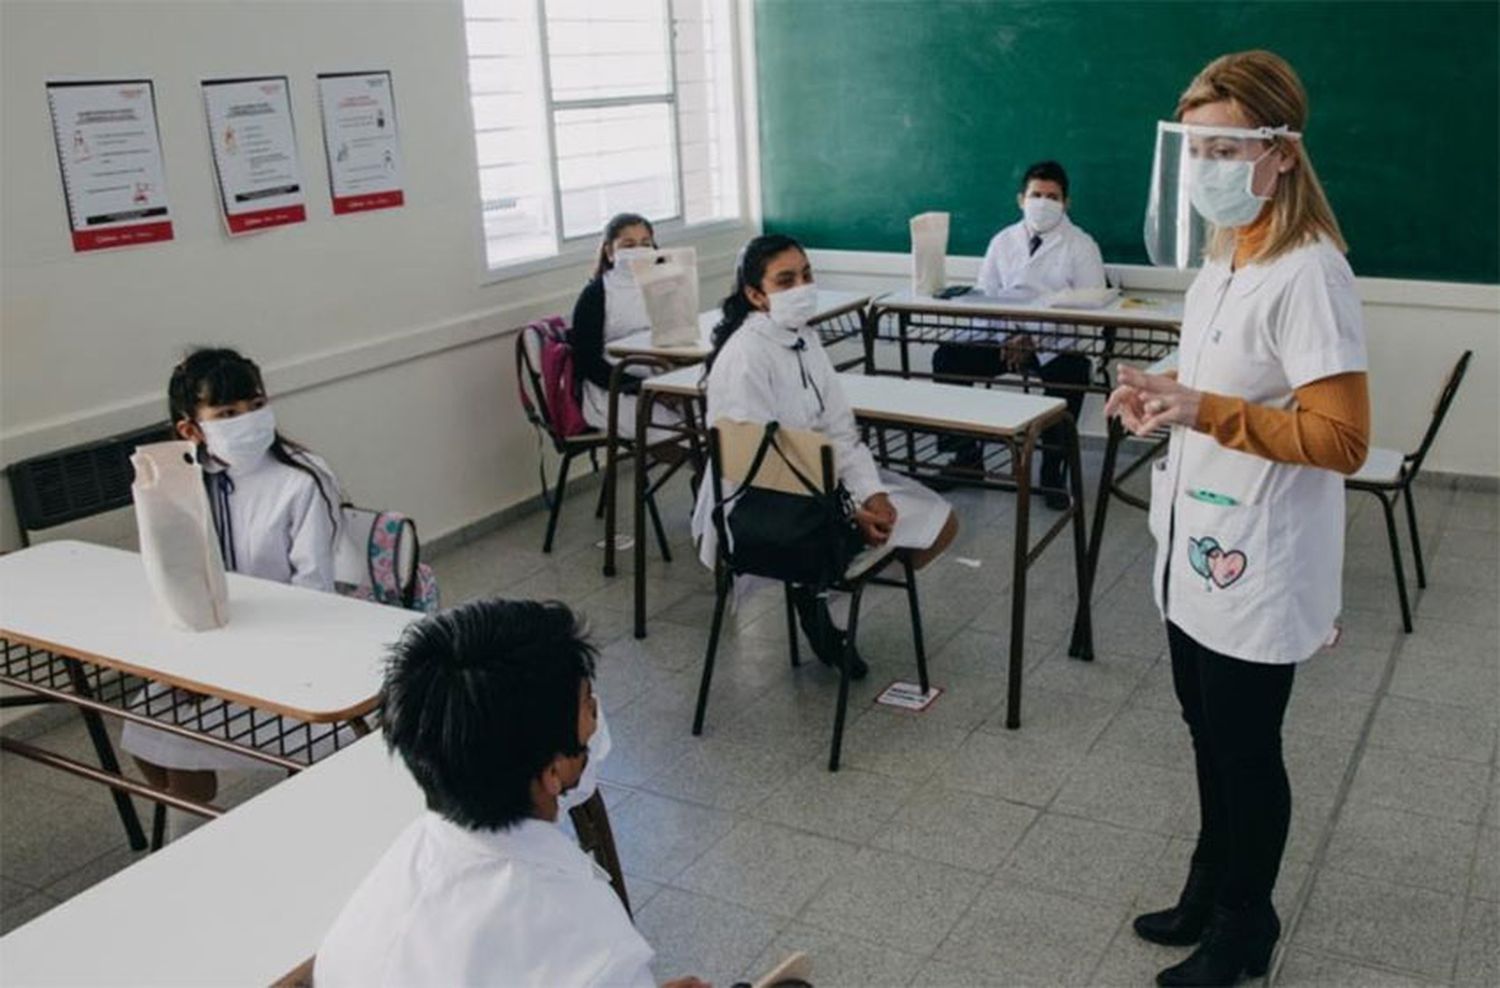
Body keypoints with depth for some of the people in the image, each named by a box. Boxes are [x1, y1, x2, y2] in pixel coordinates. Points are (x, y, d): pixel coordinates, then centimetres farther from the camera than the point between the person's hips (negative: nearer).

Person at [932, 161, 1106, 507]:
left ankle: (1053, 470, -19)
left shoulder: (1081, 246, 4)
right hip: (1004, 338, 3)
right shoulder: (1003, 241, 15)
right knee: (947, 357, -20)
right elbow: (982, 296, 8)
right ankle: (965, 454, -5)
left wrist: (1036, 341, -18)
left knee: (1071, 372, -36)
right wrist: (1005, 339, -12)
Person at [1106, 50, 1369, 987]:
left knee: (1246, 751, 9)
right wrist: (1163, 394, 2)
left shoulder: (1308, 274, -21)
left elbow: (1342, 439, -23)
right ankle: (1210, 892, 41)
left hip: (1257, 566, -9)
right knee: (1212, 737, 22)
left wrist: (1203, 411, -29)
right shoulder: (1225, 258, 8)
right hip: (1199, 545, 9)